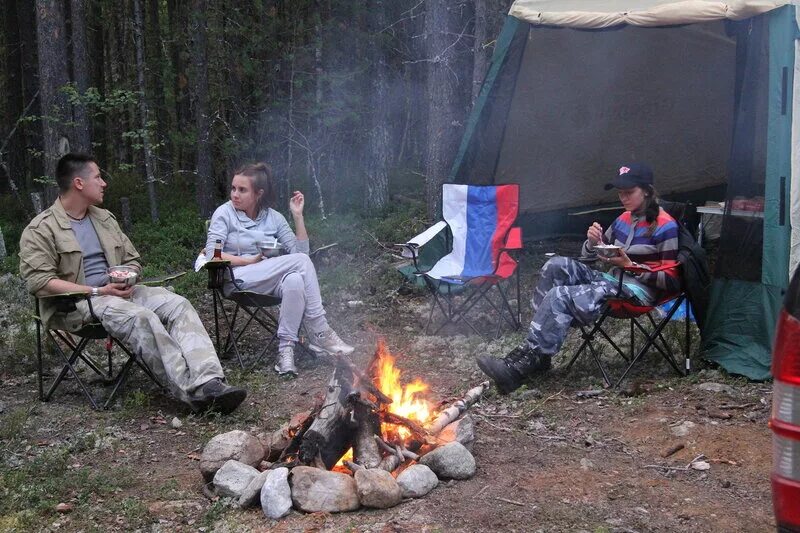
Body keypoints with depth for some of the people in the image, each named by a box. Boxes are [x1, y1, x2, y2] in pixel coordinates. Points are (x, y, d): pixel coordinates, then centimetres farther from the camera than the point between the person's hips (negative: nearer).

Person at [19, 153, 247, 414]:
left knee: (178, 305, -21)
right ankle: (191, 391, -39)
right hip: (76, 303, -6)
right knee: (141, 317, -35)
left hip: (119, 291, 6)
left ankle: (208, 382, -39)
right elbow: (39, 280, -14)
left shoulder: (104, 218, 20)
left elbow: (132, 260, 25)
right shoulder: (41, 230, -2)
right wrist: (97, 291, -20)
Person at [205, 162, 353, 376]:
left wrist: (298, 215, -3)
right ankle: (320, 334, -25)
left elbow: (300, 250, 5)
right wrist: (250, 260, -14)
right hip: (238, 280, -4)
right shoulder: (224, 213, 2)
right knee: (301, 261, -26)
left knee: (295, 280, -35)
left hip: (270, 282, 4)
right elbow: (212, 254, -8)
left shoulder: (273, 217, 12)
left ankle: (286, 348, -33)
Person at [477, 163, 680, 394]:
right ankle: (536, 353, -21)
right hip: (611, 281, 8)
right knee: (558, 265, -18)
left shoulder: (665, 227, -9)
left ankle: (521, 365, -26)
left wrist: (629, 265, -19)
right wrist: (593, 243, -5)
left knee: (560, 296, -26)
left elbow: (669, 281, -10)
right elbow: (589, 257, 20)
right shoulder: (623, 220, 14)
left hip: (639, 290, -8)